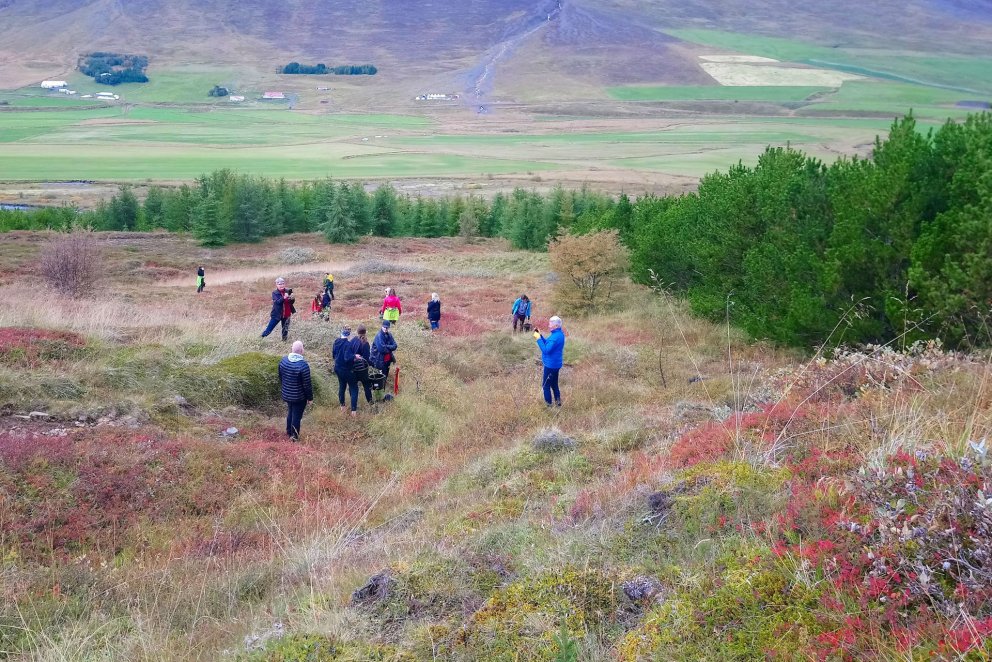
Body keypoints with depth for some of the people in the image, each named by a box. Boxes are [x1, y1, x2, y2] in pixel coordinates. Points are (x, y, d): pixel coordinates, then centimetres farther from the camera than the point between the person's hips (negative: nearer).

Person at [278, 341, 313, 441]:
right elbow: (307, 384, -21)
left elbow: (280, 377, 7)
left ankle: (288, 432, 42)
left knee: (290, 412, 27)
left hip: (286, 394, 6)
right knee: (297, 416, 11)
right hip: (299, 397, -6)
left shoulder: (284, 360, -8)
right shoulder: (303, 365, -28)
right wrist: (310, 398, -8)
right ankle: (294, 436, 25)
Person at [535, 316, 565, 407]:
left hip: (551, 365, -10)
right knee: (554, 384, 21)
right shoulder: (558, 334, 6)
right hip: (555, 364, 10)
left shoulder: (556, 337, -26)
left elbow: (546, 350, -30)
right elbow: (547, 344, 13)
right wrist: (540, 335, 2)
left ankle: (548, 404, 12)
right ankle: (558, 402, 31)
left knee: (546, 385, 4)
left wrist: (538, 339, -25)